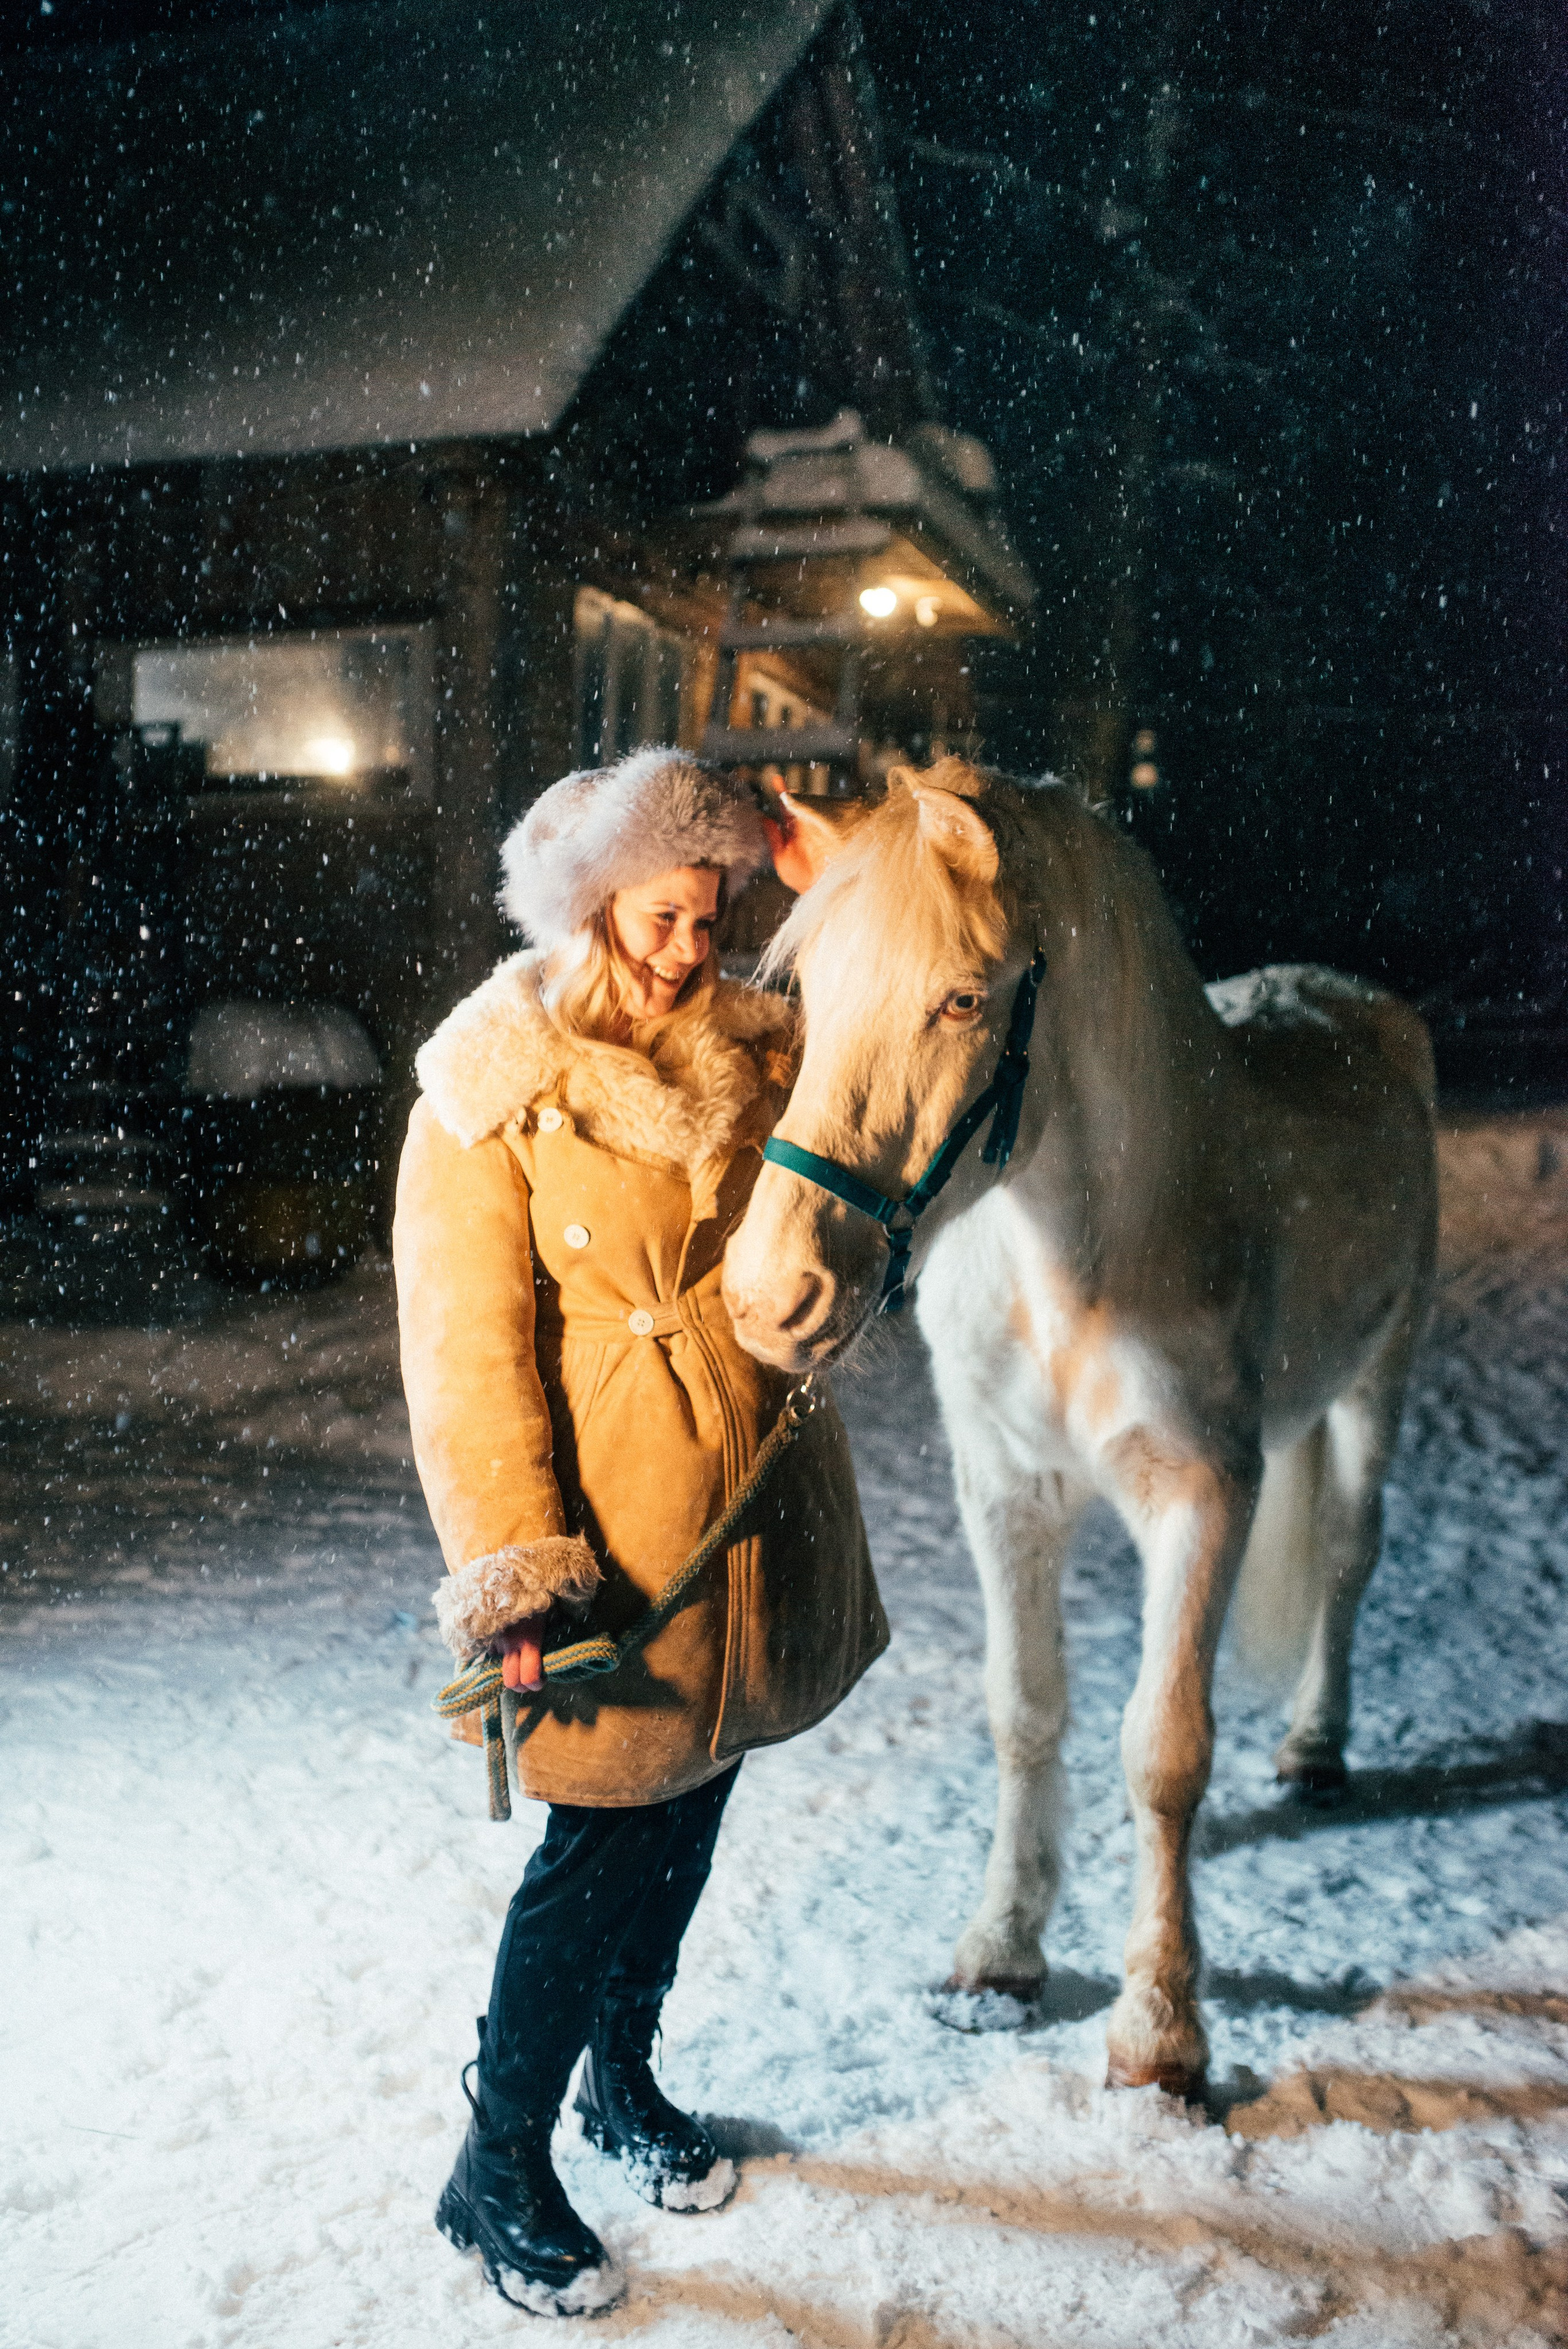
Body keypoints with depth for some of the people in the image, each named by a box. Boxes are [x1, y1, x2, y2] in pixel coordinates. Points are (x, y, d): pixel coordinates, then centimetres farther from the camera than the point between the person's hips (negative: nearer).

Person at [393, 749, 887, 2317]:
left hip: (755, 1511, 6)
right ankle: (498, 2173, 24)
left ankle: (624, 2079, 44)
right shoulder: (492, 1094, -12)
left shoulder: (752, 1050, 6)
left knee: (687, 1815, 20)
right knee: (600, 1847, 2)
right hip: (612, 1526, -6)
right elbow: (466, 1350, -16)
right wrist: (514, 1571, -21)